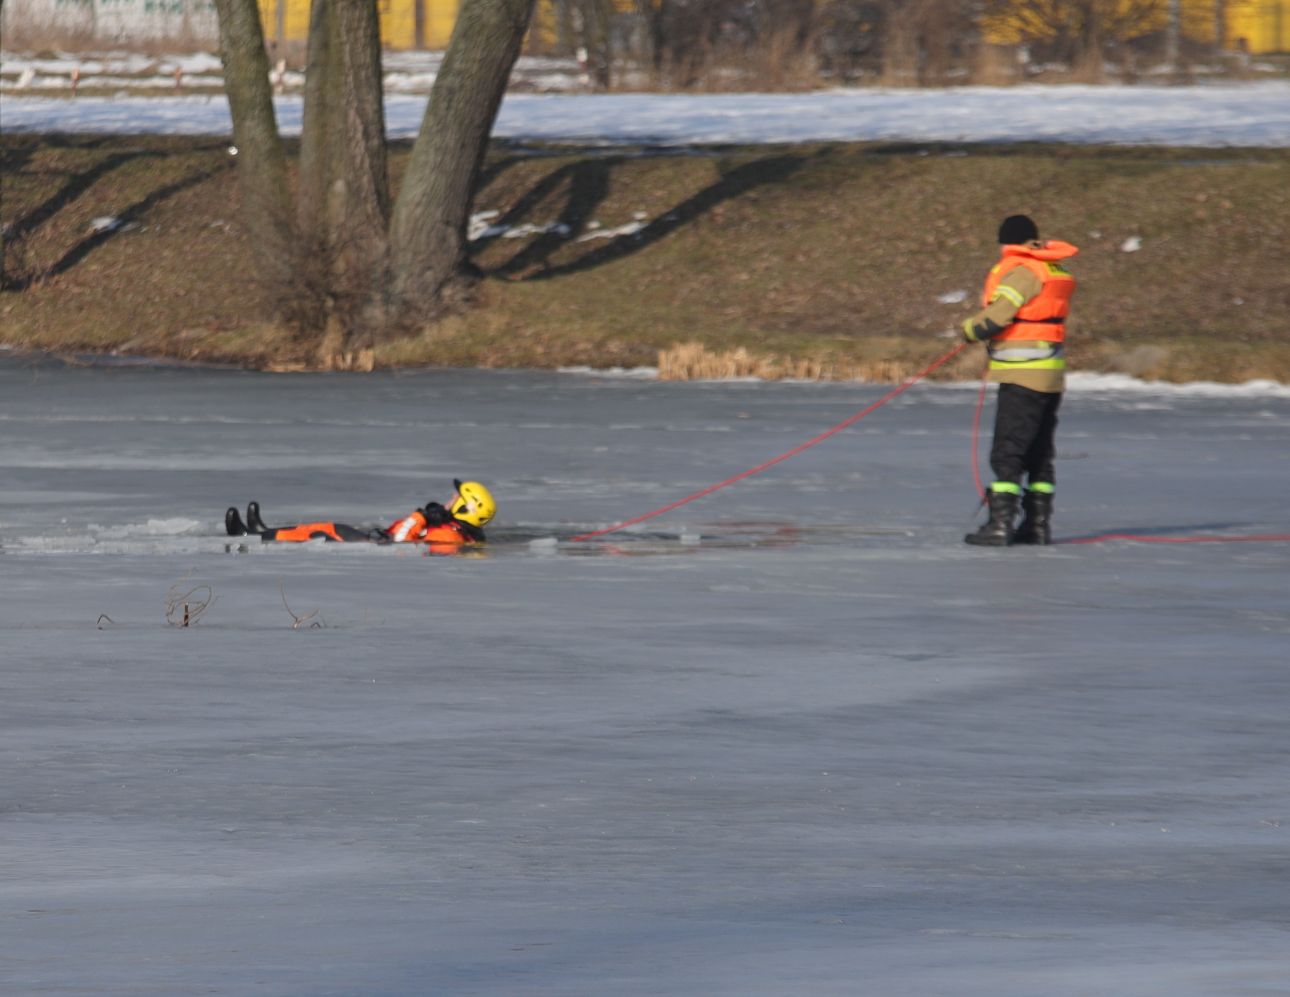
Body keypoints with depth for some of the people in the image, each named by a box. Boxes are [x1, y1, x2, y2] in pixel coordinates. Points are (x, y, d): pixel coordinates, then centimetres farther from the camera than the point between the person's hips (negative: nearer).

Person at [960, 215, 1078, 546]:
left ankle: (1000, 523, -15)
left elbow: (997, 315, -20)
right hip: (1051, 373, 9)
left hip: (1023, 374, -9)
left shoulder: (1020, 270, -13)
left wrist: (970, 329, -1)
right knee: (1039, 453, 15)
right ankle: (1038, 523, 19)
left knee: (1008, 452, -10)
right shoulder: (1054, 271, 14)